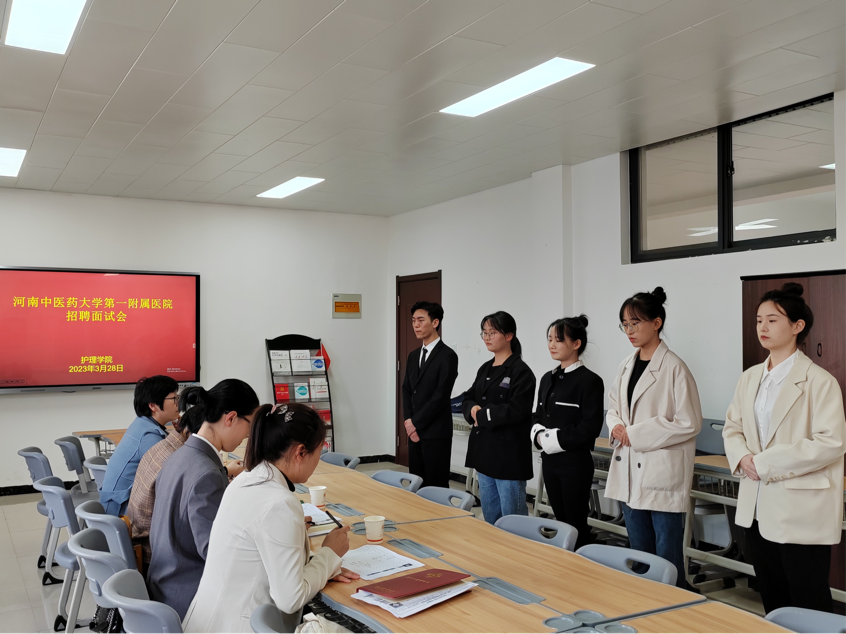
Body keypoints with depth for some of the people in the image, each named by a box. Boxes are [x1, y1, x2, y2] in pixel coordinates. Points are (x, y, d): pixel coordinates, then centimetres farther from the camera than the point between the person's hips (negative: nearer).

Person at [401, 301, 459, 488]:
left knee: (436, 486, -3)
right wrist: (408, 421, -1)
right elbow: (406, 390, 14)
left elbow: (441, 396, -16)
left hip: (436, 433, -7)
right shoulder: (414, 356, 15)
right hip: (414, 431, 7)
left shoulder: (447, 356, -10)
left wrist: (416, 423, -11)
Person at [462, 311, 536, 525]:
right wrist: (473, 409, -8)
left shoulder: (520, 371, -11)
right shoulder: (485, 369, 13)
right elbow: (468, 399, 15)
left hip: (508, 452, -8)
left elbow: (516, 410, -20)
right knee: (489, 514, 16)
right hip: (484, 449, 8)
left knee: (512, 517, -1)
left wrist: (482, 415, -12)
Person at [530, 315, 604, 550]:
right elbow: (538, 416, 14)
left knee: (576, 525, 2)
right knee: (560, 521, 15)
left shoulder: (589, 381, -11)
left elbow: (590, 427, -17)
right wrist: (540, 434, -6)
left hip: (575, 462, -7)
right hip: (549, 460, 7)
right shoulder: (548, 378, 11)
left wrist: (555, 438, -16)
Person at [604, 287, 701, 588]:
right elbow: (613, 406, 20)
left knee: (668, 562, 0)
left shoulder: (674, 367, -13)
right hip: (630, 473, 7)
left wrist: (636, 434, -15)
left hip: (662, 474, -7)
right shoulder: (627, 365, 9)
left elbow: (689, 423, -15)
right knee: (639, 554, 17)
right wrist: (616, 426, -3)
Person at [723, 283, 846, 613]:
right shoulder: (750, 378, 9)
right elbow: (732, 426, 14)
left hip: (800, 510, -6)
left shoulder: (819, 381, -12)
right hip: (758, 508, 7)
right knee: (772, 600, 18)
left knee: (808, 607, 3)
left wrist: (766, 462, -19)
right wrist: (742, 458, -8)